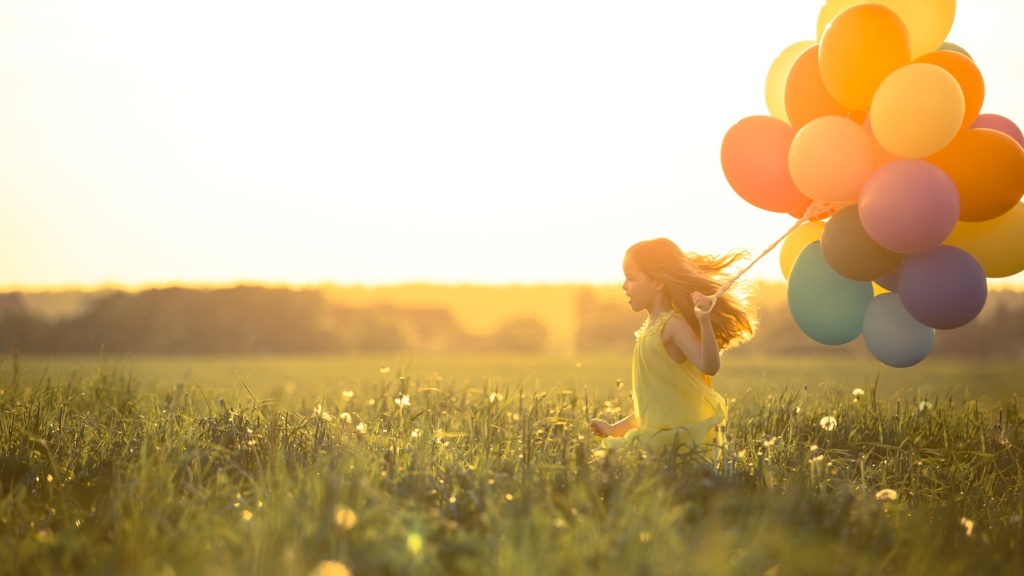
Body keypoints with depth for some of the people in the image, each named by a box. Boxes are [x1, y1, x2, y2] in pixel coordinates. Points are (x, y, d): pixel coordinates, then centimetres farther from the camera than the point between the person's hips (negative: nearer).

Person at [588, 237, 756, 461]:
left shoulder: (673, 325, -9)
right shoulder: (650, 329, 18)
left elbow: (709, 366, -27)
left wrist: (704, 322, -41)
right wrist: (615, 429, 23)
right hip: (658, 435, 9)